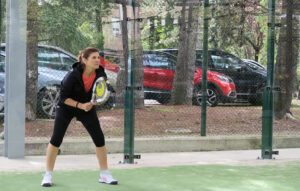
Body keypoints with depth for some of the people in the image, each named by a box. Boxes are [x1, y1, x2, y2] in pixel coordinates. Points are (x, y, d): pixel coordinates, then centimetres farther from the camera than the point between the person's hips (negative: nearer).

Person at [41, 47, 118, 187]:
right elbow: (63, 97, -21)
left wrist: (93, 103, -24)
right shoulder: (73, 75, -30)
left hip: (87, 107, 3)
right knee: (56, 139, -9)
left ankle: (104, 175, 8)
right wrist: (80, 105, -32)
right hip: (66, 107, -3)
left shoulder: (101, 75, -18)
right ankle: (48, 175, 5)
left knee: (99, 138, -5)